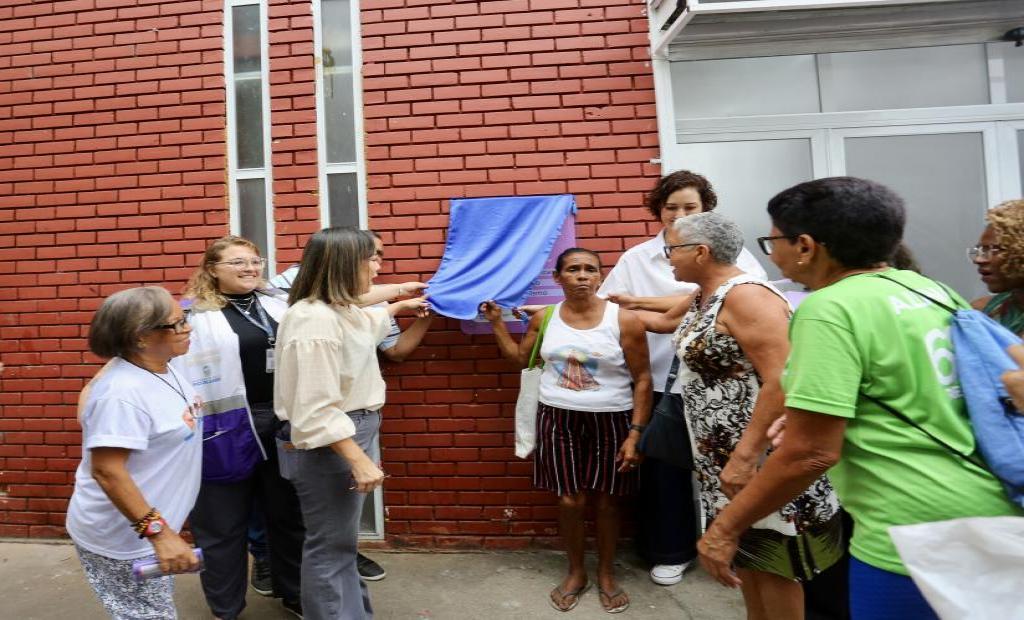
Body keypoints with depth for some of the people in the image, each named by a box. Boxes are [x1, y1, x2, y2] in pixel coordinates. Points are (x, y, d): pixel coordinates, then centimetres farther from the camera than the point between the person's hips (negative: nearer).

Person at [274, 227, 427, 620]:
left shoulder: (339, 310, 8)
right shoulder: (315, 320, -25)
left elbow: (364, 324, 35)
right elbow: (316, 411, -28)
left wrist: (399, 306, 48)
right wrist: (358, 460, -28)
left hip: (348, 434, 11)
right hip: (328, 446, -11)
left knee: (342, 539, 22)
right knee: (331, 545, 4)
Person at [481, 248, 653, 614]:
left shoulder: (624, 320, -11)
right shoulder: (544, 318, -1)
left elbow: (642, 379, -6)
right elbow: (520, 358, 12)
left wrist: (635, 433, -11)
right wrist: (496, 322, 2)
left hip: (610, 422, -1)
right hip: (558, 420, 2)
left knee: (606, 501, 12)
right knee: (570, 501, 8)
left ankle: (606, 574, 36)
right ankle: (576, 572, 33)